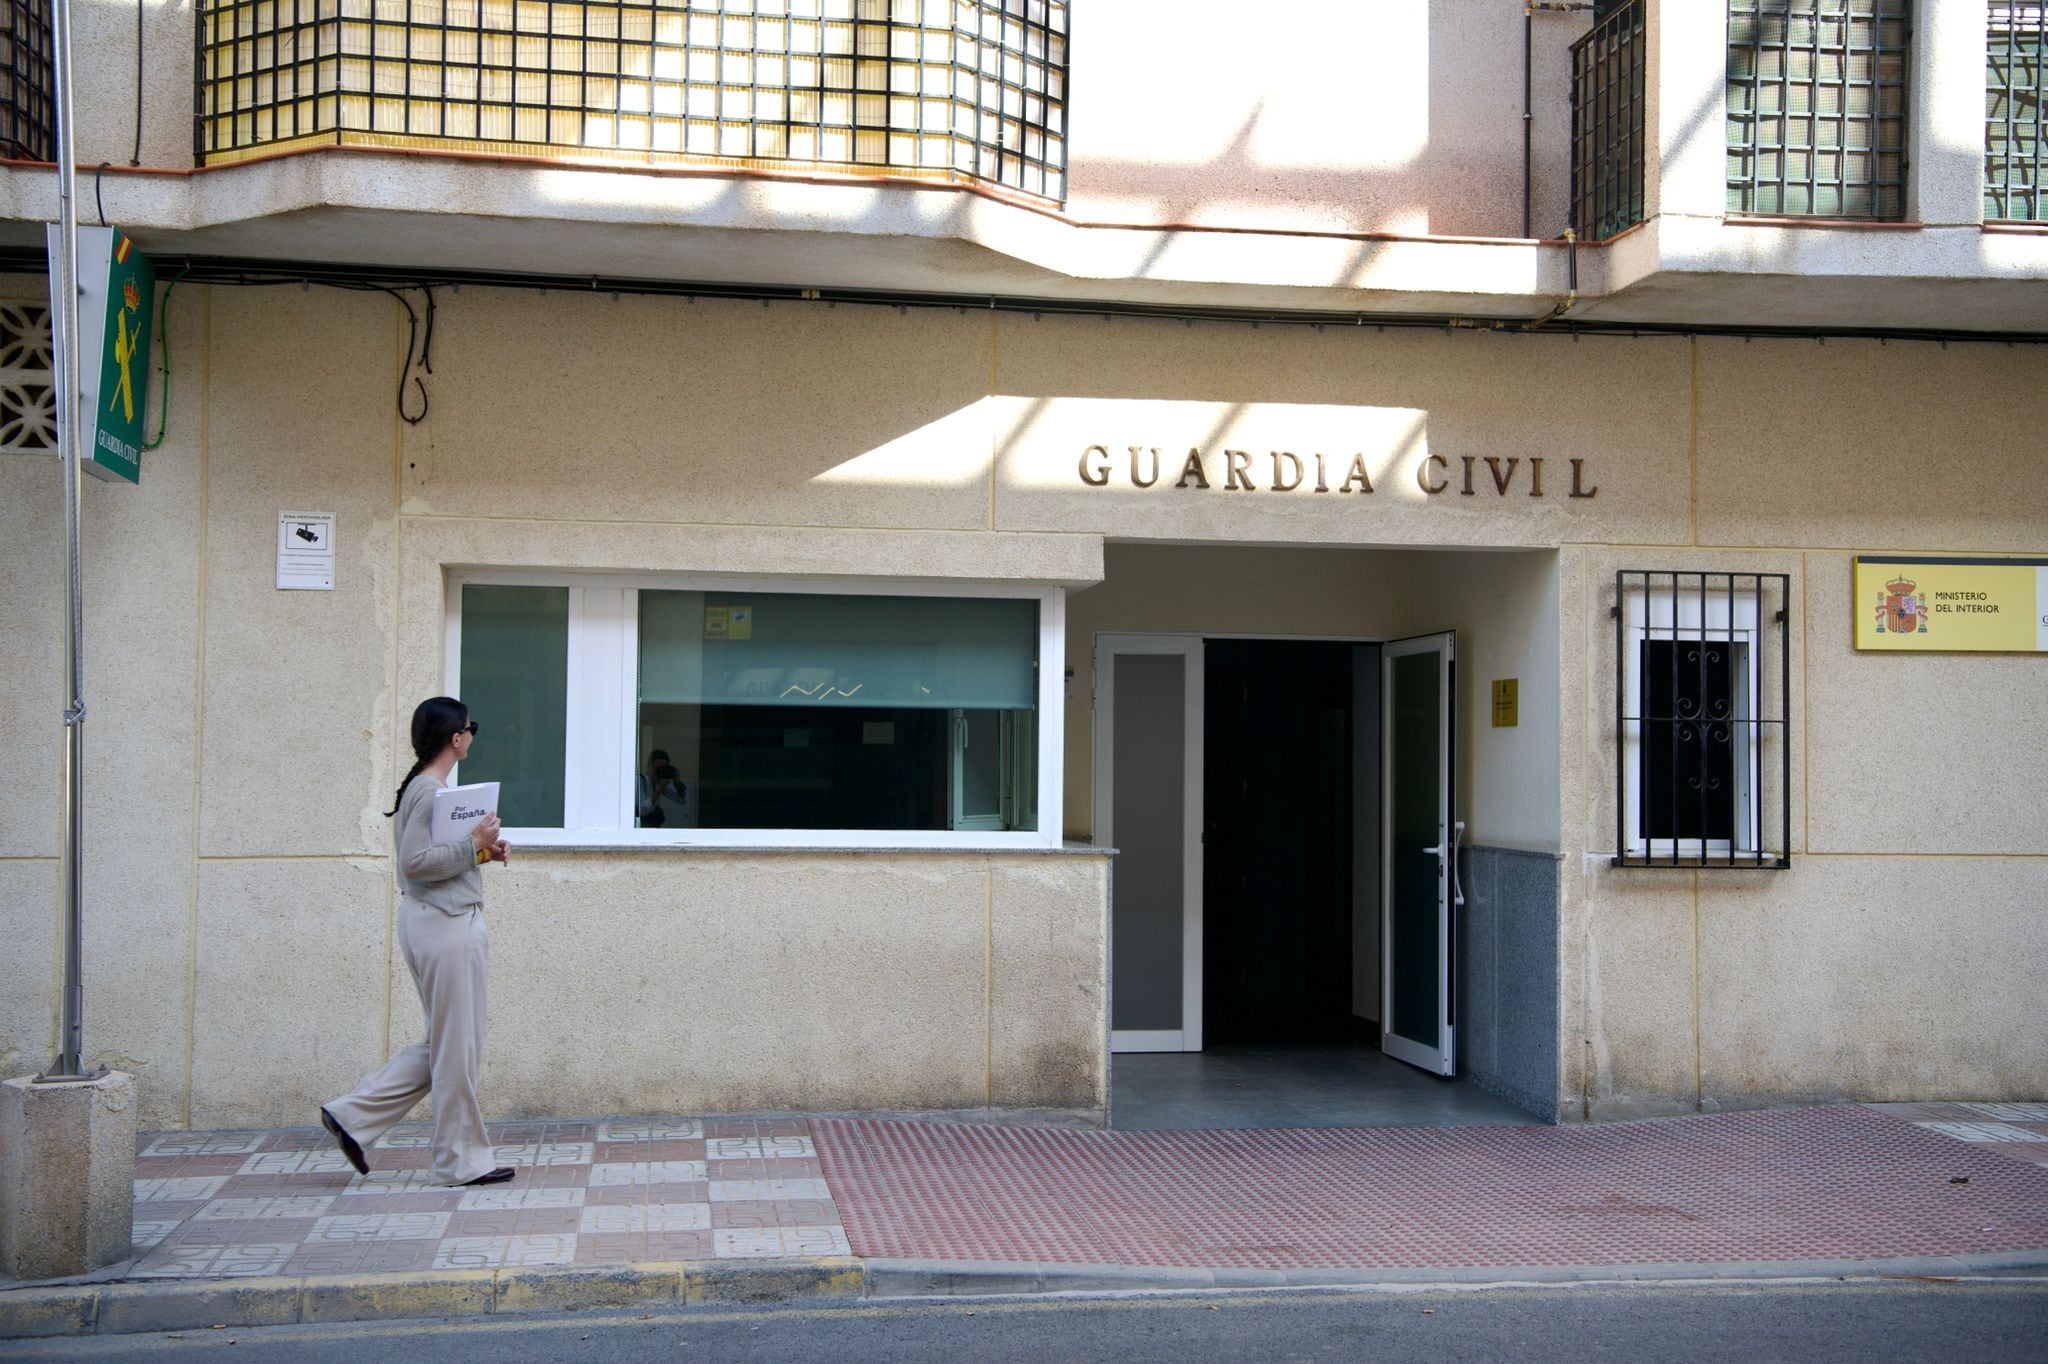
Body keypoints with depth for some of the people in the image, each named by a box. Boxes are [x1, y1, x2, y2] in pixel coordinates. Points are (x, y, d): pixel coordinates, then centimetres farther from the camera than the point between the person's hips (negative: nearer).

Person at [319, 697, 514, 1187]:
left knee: (445, 1044, 16)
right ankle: (461, 1160, 9)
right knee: (457, 1046, -1)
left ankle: (354, 1115, 15)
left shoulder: (424, 788, 15)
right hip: (445, 926, -11)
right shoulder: (431, 791, -15)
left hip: (433, 922, 11)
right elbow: (415, 862, -22)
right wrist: (472, 844, -18)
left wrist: (484, 851, 9)